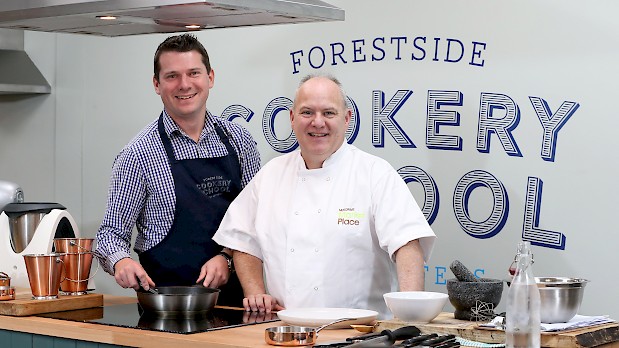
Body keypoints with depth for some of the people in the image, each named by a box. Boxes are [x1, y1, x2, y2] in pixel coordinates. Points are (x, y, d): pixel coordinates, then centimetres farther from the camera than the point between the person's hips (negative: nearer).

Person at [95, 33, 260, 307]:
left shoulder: (239, 140, 9)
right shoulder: (138, 154, -2)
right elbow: (112, 231, 1)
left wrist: (227, 257, -6)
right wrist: (120, 261, -20)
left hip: (233, 292, 2)